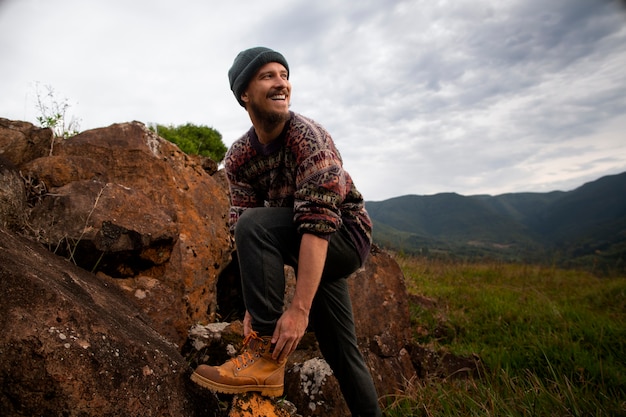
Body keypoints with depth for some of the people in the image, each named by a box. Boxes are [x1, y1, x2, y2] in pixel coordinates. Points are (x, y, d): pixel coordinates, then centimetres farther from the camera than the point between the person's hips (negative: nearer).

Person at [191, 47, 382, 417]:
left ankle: (267, 356, -20)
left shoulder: (308, 136, -23)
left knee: (256, 225, -28)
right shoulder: (238, 158, -5)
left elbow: (319, 221, -32)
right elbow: (241, 233, -9)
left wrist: (300, 309, -36)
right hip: (307, 248, 6)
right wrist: (254, 307, -18)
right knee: (340, 349, 11)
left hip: (346, 233, -6)